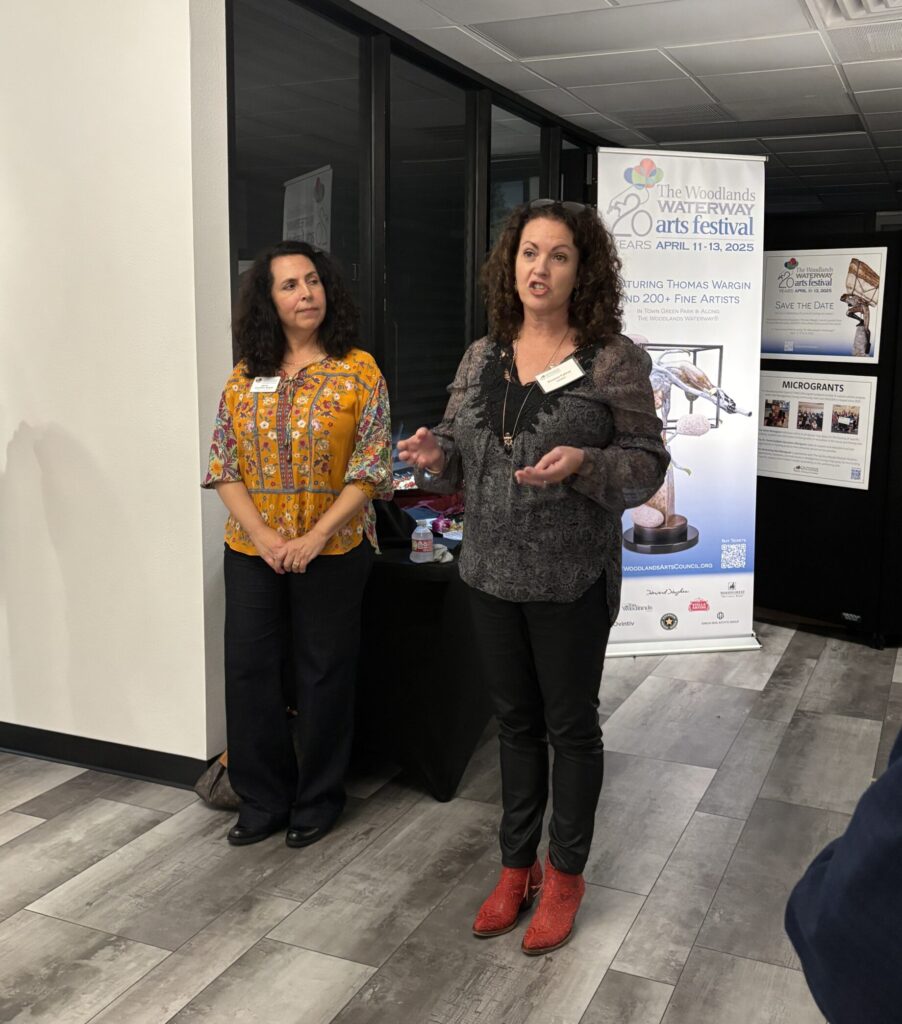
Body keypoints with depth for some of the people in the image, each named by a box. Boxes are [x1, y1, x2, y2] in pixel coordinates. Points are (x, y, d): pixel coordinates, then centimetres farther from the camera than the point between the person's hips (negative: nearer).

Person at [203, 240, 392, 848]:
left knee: (324, 676, 8)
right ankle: (263, 799, 25)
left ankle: (317, 800, 26)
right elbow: (224, 467, 3)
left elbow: (371, 469, -9)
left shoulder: (358, 370, -5)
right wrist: (263, 534, -12)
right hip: (252, 551, 3)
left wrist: (314, 538, -17)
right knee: (249, 672, 7)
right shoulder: (245, 376, 5)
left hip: (333, 552, -3)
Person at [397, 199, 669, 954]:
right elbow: (459, 458, 13)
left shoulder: (615, 359, -8)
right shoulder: (482, 357, 6)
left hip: (571, 580, -4)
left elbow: (648, 464, -7)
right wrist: (436, 455, -10)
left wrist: (582, 465, -25)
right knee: (515, 721, 17)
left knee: (571, 725, 10)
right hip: (492, 573, 5)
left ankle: (565, 875, 30)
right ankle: (517, 866, 34)